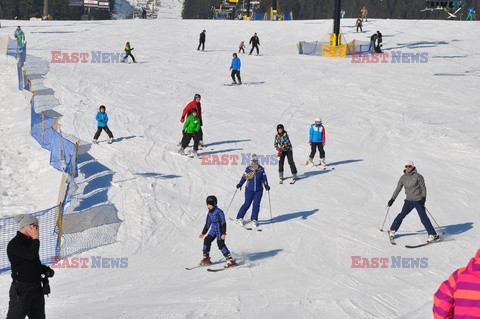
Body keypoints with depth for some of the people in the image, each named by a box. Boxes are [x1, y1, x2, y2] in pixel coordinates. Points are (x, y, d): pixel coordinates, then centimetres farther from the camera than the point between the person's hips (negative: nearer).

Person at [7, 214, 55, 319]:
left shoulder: (30, 242, 14)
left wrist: (47, 270, 5)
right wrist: (36, 239, -14)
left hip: (37, 289, 8)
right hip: (21, 290, -8)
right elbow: (31, 255, -28)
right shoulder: (14, 244, -13)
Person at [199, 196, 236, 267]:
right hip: (213, 230, 8)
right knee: (206, 240, -4)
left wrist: (223, 233, -22)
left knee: (221, 244, -15)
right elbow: (207, 224, 20)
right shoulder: (209, 213, 9)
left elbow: (223, 223, -17)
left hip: (219, 230, -8)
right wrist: (203, 233, 24)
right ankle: (206, 258, 9)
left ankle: (230, 260, -12)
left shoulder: (219, 212, -15)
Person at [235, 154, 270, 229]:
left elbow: (264, 178, 7)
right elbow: (244, 177, 6)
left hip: (259, 190, 2)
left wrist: (266, 185, -4)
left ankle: (254, 220, 10)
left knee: (256, 205, -2)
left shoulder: (261, 169, -1)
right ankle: (239, 218, 11)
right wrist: (240, 184, -3)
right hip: (249, 190, -1)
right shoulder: (248, 169, -4)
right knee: (247, 204, -2)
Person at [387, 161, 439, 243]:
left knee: (423, 217, -11)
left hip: (418, 200, -4)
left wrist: (423, 197, -18)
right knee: (402, 214, 1)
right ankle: (393, 230, 16)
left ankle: (433, 235, -9)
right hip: (409, 200, 4)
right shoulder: (403, 178, 6)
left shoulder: (418, 176, -7)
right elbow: (398, 189, 13)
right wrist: (392, 199, 11)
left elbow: (423, 187, -5)